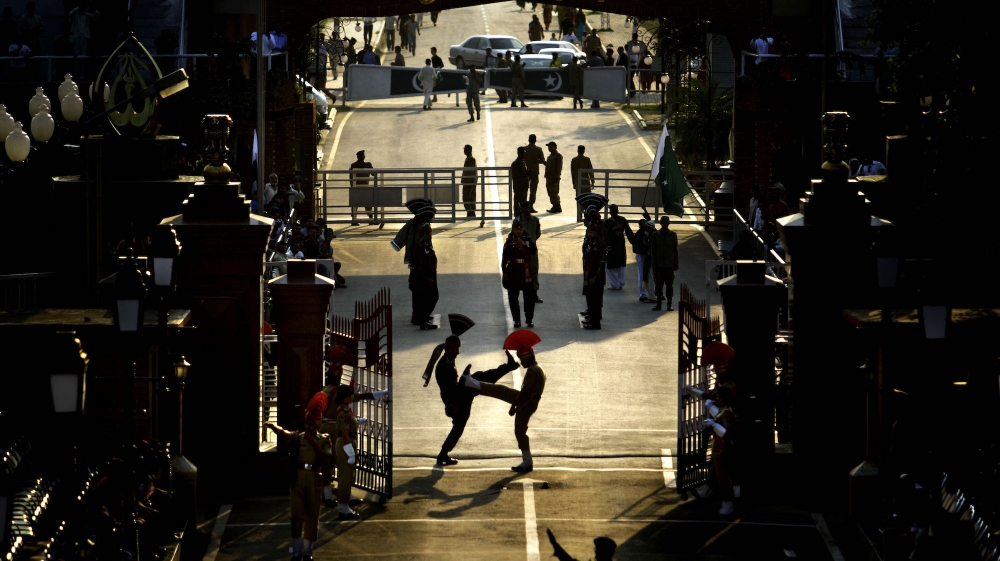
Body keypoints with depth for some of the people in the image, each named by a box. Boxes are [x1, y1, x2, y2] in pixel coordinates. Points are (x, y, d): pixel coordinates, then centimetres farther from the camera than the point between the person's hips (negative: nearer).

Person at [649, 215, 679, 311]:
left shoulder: (673, 235, 4)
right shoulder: (655, 235, 2)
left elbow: (675, 250, 6)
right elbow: (652, 251, 2)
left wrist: (676, 264, 3)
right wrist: (653, 263, -5)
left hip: (669, 264, 0)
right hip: (658, 264, 0)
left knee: (669, 285, 2)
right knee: (658, 285, 2)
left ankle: (670, 305, 7)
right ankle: (658, 304, 8)